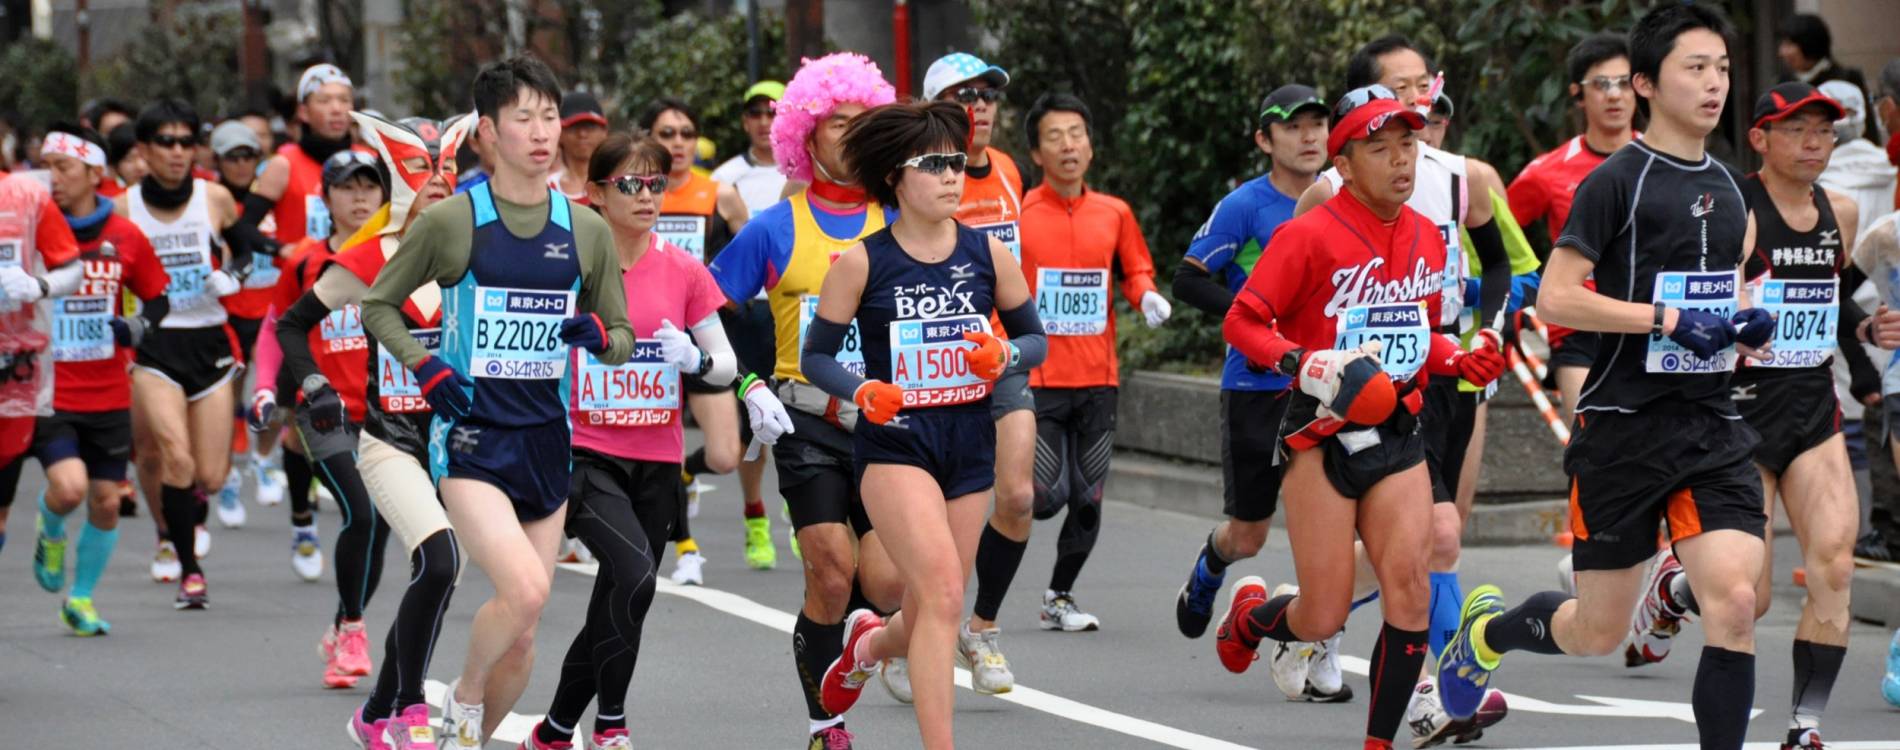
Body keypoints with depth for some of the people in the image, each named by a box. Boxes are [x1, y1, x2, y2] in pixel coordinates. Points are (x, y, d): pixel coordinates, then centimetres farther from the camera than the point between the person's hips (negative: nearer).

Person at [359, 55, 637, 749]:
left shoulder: (586, 231, 7)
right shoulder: (450, 222, -4)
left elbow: (623, 339, 14)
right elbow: (378, 306, 7)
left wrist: (598, 334, -9)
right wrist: (425, 366, -9)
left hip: (547, 440, 4)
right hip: (470, 438, -4)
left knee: (521, 638, 6)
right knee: (524, 589, -25)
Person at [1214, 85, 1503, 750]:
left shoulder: (1427, 238, 10)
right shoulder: (1311, 234, -10)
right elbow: (1241, 321, -9)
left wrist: (1460, 361, 5)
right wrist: (1310, 366, -23)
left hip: (1398, 433, 5)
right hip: (1323, 435, -5)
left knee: (1409, 590, -13)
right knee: (1323, 619, -3)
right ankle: (1248, 616, 33)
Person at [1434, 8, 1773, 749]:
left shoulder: (1727, 187, 12)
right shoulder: (1617, 180, -9)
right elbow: (1555, 297, -14)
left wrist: (1746, 328, 5)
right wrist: (1668, 318, -21)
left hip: (1712, 428, 5)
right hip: (1625, 428, -5)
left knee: (1733, 602, -14)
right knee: (1599, 632, 6)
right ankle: (1487, 627, 37)